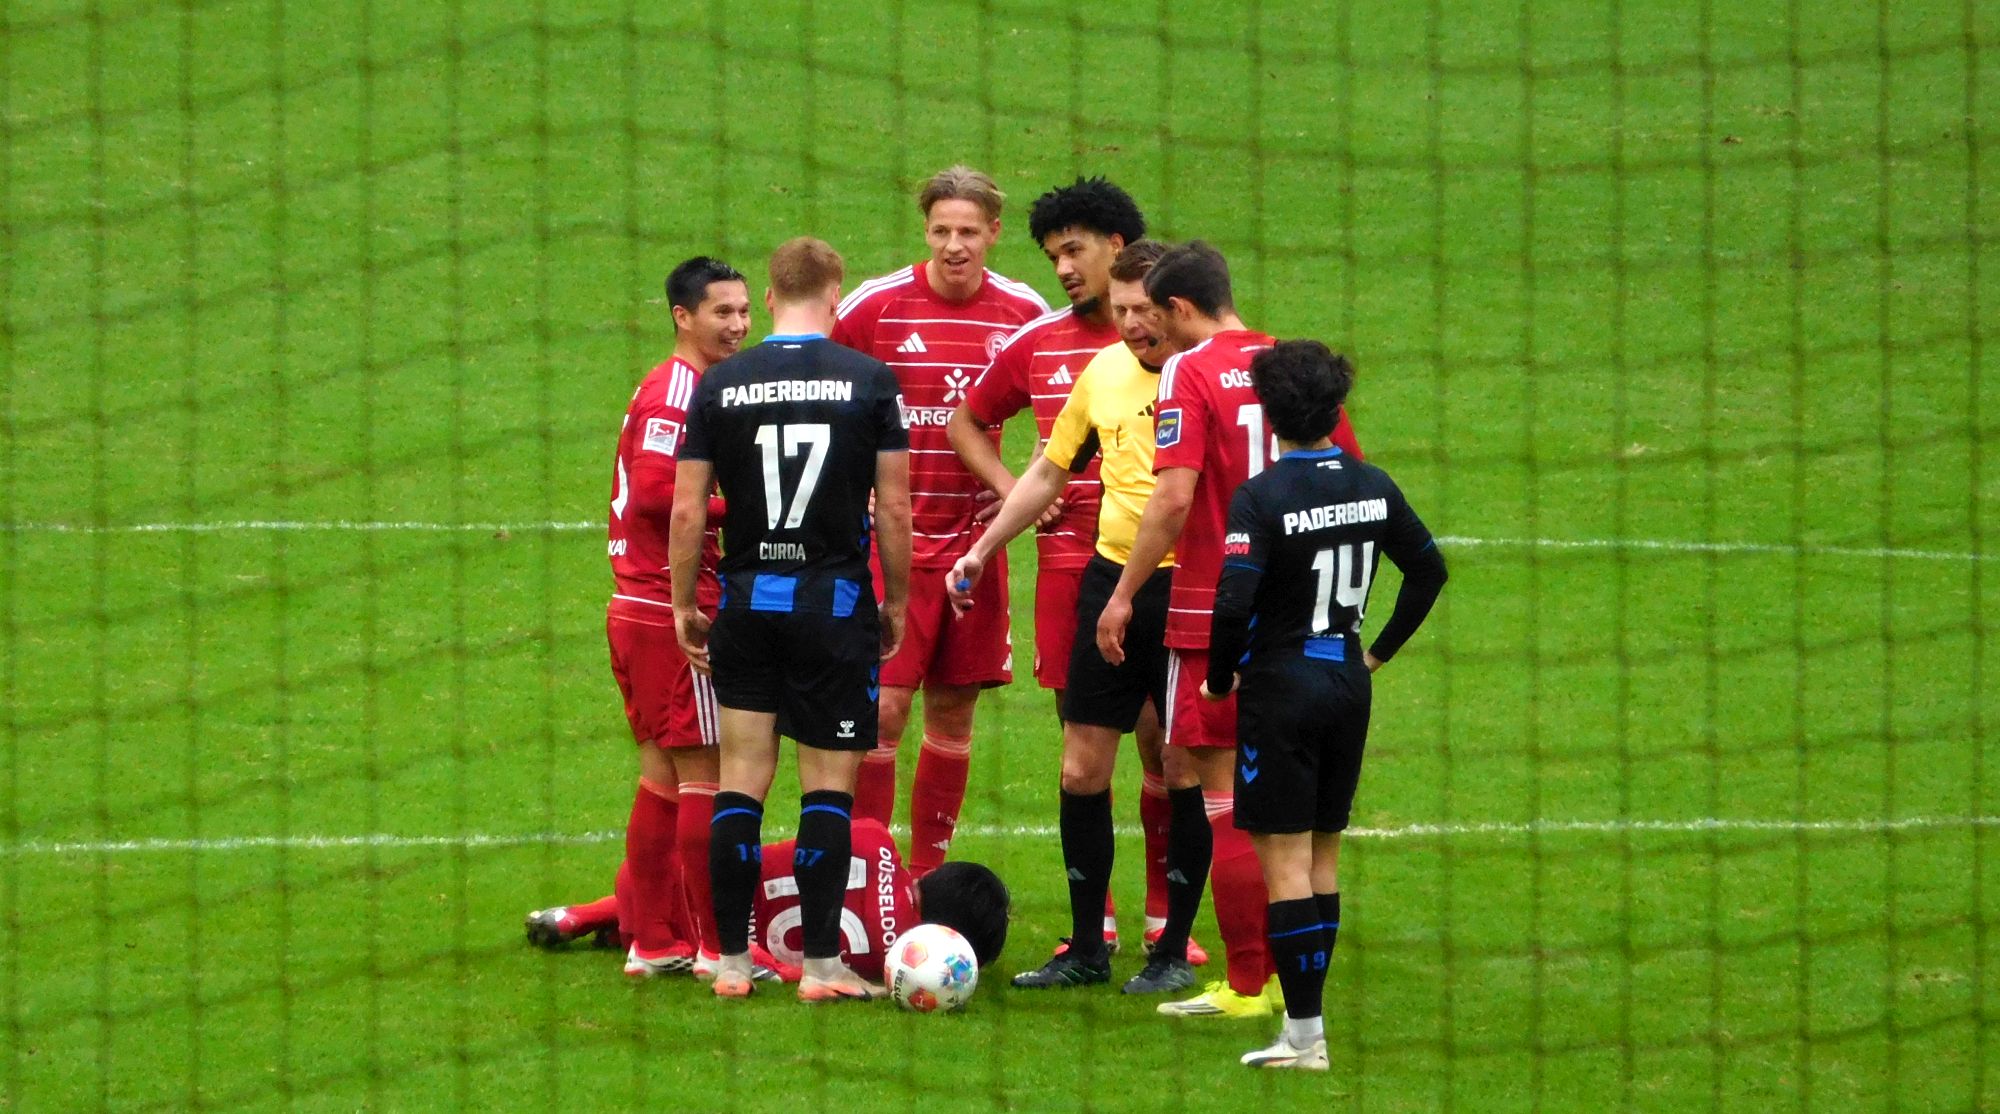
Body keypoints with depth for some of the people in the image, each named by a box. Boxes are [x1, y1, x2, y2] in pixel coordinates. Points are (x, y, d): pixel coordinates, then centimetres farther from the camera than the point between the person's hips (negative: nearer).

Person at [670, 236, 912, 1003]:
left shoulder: (721, 384, 1)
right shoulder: (869, 380, -4)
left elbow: (687, 509, 0)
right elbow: (894, 507, -4)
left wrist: (683, 606, 11)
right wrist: (897, 602, 8)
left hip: (747, 601, 2)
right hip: (836, 600, -2)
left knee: (740, 780, 7)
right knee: (829, 786, 3)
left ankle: (731, 960, 8)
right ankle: (821, 963, 1)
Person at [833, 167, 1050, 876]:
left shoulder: (1024, 314, 2)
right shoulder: (875, 306, -6)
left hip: (973, 541, 3)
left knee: (954, 708, 9)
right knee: (883, 707, -8)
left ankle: (930, 872, 20)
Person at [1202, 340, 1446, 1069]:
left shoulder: (1260, 497, -16)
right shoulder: (1372, 487, 3)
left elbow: (1234, 602, -24)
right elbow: (1429, 569, 14)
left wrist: (1218, 680, -8)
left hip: (1281, 687, -6)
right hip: (1347, 682, 6)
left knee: (1285, 862, -3)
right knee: (1323, 852, 15)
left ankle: (1304, 1034, -5)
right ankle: (1303, 1014, 21)